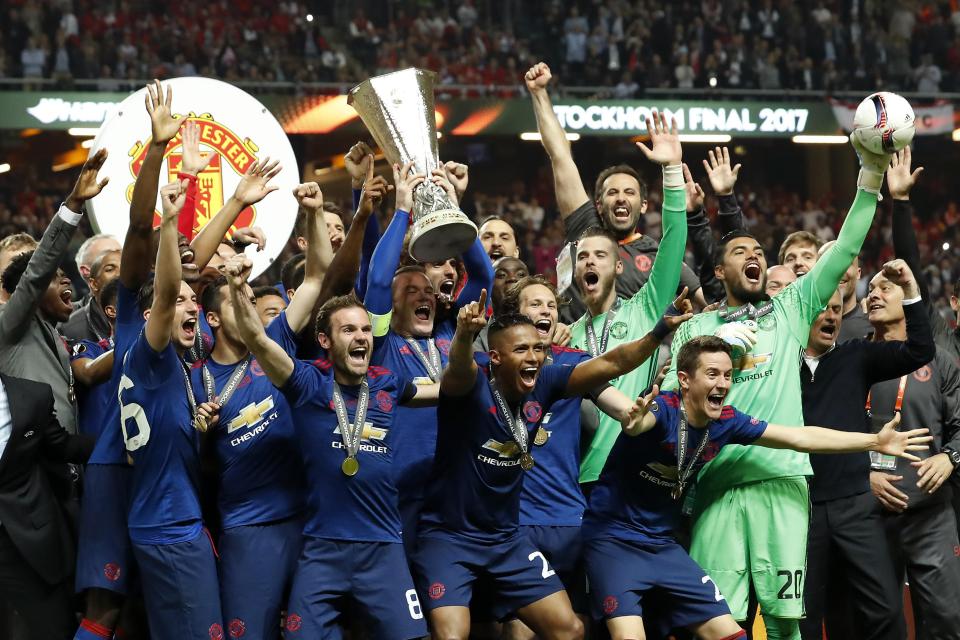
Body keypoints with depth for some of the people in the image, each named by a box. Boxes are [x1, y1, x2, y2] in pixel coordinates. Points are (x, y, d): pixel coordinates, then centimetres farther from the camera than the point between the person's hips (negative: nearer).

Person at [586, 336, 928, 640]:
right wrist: (634, 422, -68)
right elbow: (638, 420, -44)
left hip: (663, 545, 7)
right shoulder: (663, 409, -20)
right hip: (614, 539, -7)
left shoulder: (727, 421, -2)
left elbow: (800, 437, 4)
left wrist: (874, 441, 3)